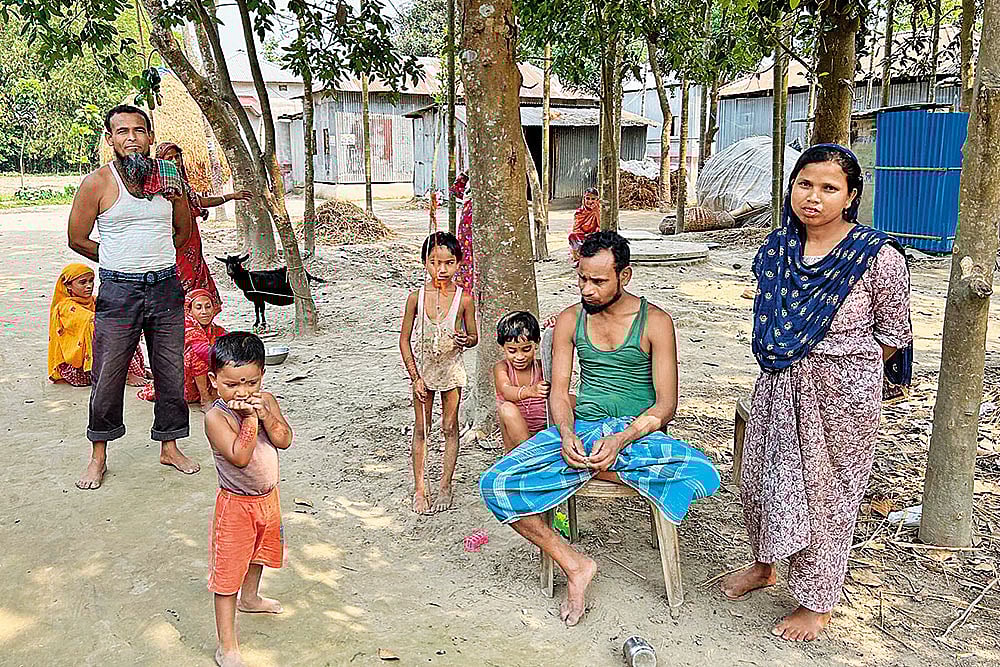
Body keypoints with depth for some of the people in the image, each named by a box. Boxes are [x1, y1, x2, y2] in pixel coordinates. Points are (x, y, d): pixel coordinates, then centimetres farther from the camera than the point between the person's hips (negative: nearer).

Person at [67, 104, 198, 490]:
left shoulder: (169, 178, 5)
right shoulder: (97, 183, -5)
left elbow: (183, 230, 19)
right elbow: (77, 239, 2)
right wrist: (122, 260, 8)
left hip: (165, 287, 3)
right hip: (118, 290, -3)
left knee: (171, 373, 9)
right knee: (107, 376, 4)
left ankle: (170, 447, 25)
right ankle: (98, 456, 20)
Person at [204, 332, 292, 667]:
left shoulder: (266, 401, -6)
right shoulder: (216, 417, -24)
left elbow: (284, 440, -15)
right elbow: (240, 456, -33)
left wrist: (265, 414, -28)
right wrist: (250, 418, -32)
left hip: (268, 496, 7)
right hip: (236, 504, -7)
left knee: (259, 551, 30)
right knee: (227, 572, 1)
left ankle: (250, 598, 59)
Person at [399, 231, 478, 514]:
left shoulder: (463, 298, -11)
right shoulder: (417, 297, -10)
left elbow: (474, 336, 1)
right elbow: (404, 339, -4)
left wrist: (465, 339, -24)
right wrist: (415, 377, -8)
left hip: (451, 369, 0)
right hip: (423, 370, 0)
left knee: (450, 427, 7)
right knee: (421, 429, 6)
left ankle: (445, 486, 20)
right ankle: (420, 489, 16)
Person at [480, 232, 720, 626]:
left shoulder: (655, 322, -3)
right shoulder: (570, 320, 7)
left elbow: (665, 403, -7)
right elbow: (559, 391, 5)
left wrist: (621, 439, -23)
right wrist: (567, 435, -17)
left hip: (637, 432, -2)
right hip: (580, 428, 2)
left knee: (704, 476, -33)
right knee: (494, 485, -20)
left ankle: (591, 469, -14)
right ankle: (574, 564, -9)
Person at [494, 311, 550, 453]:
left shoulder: (541, 366, -6)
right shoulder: (501, 367, -9)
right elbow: (506, 391, -31)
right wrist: (530, 391, -53)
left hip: (544, 431, 2)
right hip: (516, 439, -2)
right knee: (507, 408, -30)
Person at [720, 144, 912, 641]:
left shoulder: (878, 257, -17)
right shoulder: (778, 248, -1)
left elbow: (893, 335, -6)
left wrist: (840, 367, -3)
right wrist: (786, 368, 10)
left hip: (842, 394, -5)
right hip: (777, 386, 6)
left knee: (826, 492, 9)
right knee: (762, 478, 18)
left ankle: (817, 601, 29)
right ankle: (765, 564, 45)